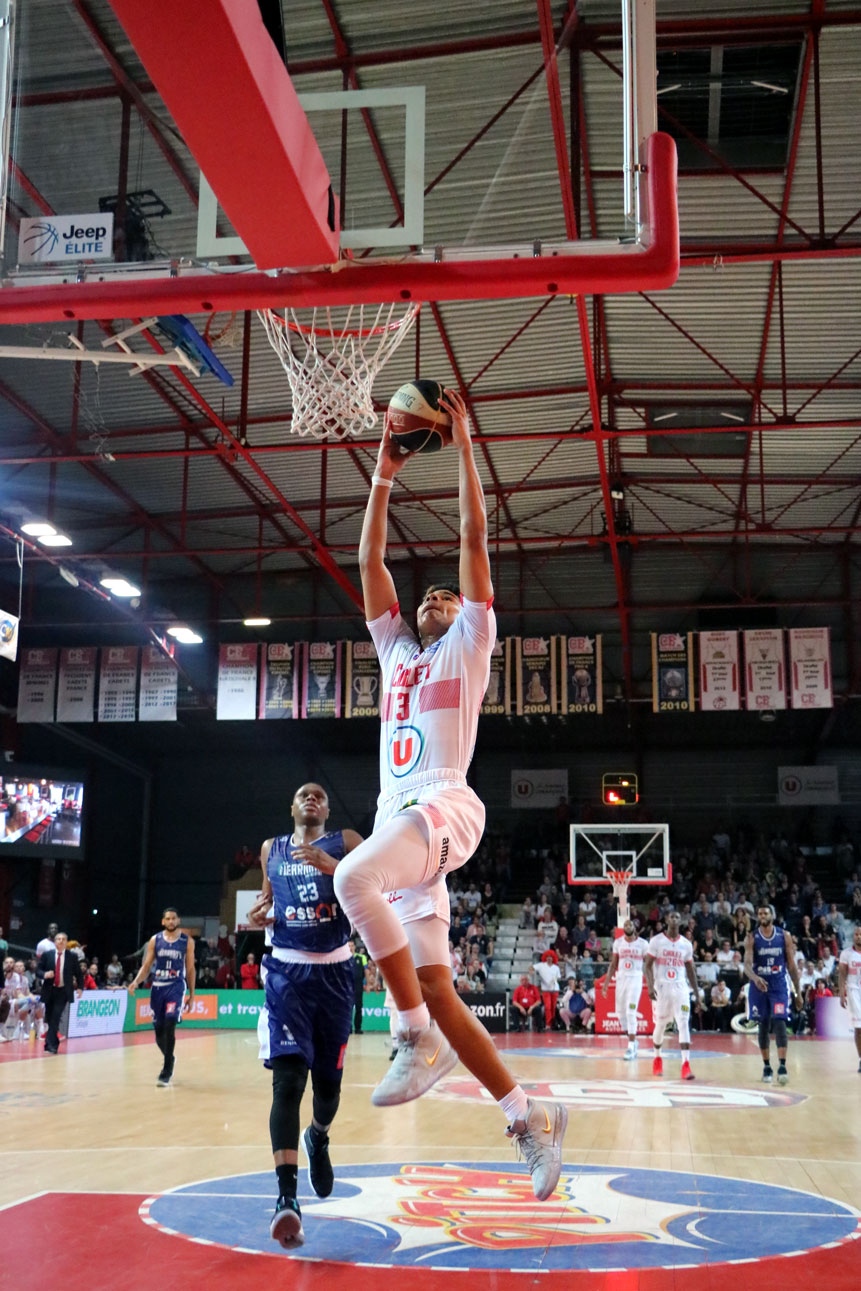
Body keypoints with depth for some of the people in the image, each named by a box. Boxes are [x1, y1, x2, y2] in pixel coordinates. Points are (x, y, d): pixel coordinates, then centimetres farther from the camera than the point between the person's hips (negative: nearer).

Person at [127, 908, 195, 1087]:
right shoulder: (155, 940, 5)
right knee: (158, 1029, 6)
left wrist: (192, 995, 6)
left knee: (169, 1025, -20)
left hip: (176, 986, -3)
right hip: (158, 986, 3)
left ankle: (167, 1071, -13)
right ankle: (170, 1059, 35)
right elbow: (146, 965, 5)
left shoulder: (187, 941, 1)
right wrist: (136, 981, -13)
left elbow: (190, 969, 6)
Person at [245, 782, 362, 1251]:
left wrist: (331, 866, -24)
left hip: (334, 971, 0)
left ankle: (318, 1138, 46)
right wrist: (260, 916, -2)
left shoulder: (346, 842, 2)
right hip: (287, 970, 0)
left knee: (328, 1080, 11)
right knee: (288, 1078, -16)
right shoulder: (271, 849, 11)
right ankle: (286, 1198, -23)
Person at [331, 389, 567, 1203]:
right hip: (399, 819, 7)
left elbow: (474, 539, 6)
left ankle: (418, 1040, -25)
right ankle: (529, 1119, 8)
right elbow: (369, 561, 25)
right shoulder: (396, 651, 27)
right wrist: (384, 473, 25)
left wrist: (462, 448, 9)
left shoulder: (467, 646, 12)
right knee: (436, 990, 1)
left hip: (444, 808, -7)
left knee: (354, 875, -36)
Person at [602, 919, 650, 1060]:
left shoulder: (642, 943, -4)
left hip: (635, 979, -4)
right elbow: (613, 964, 11)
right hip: (621, 978, 4)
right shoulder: (618, 943, 6)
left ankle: (631, 1047, -8)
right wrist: (606, 983, 7)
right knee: (620, 1013, 8)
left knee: (631, 1012, -13)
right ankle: (634, 1041, 26)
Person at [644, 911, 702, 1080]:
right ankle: (657, 1058, 33)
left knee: (684, 1024, -12)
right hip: (662, 989, -1)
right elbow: (647, 965, -4)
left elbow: (690, 971, 11)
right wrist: (650, 986, -19)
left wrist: (697, 997, 8)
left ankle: (686, 1065, -16)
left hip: (681, 989, 1)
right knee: (660, 1026, 10)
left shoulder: (686, 944, 7)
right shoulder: (656, 941, -2)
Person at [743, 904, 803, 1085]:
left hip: (779, 986, -1)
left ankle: (782, 1066, -17)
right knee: (763, 1026, 7)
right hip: (759, 986, 1)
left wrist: (798, 992, 4)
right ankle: (767, 1067, 16)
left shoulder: (784, 936, 0)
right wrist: (755, 978, -36)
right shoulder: (751, 938, -3)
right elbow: (747, 964, -14)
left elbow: (792, 965, 4)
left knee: (779, 1023, -14)